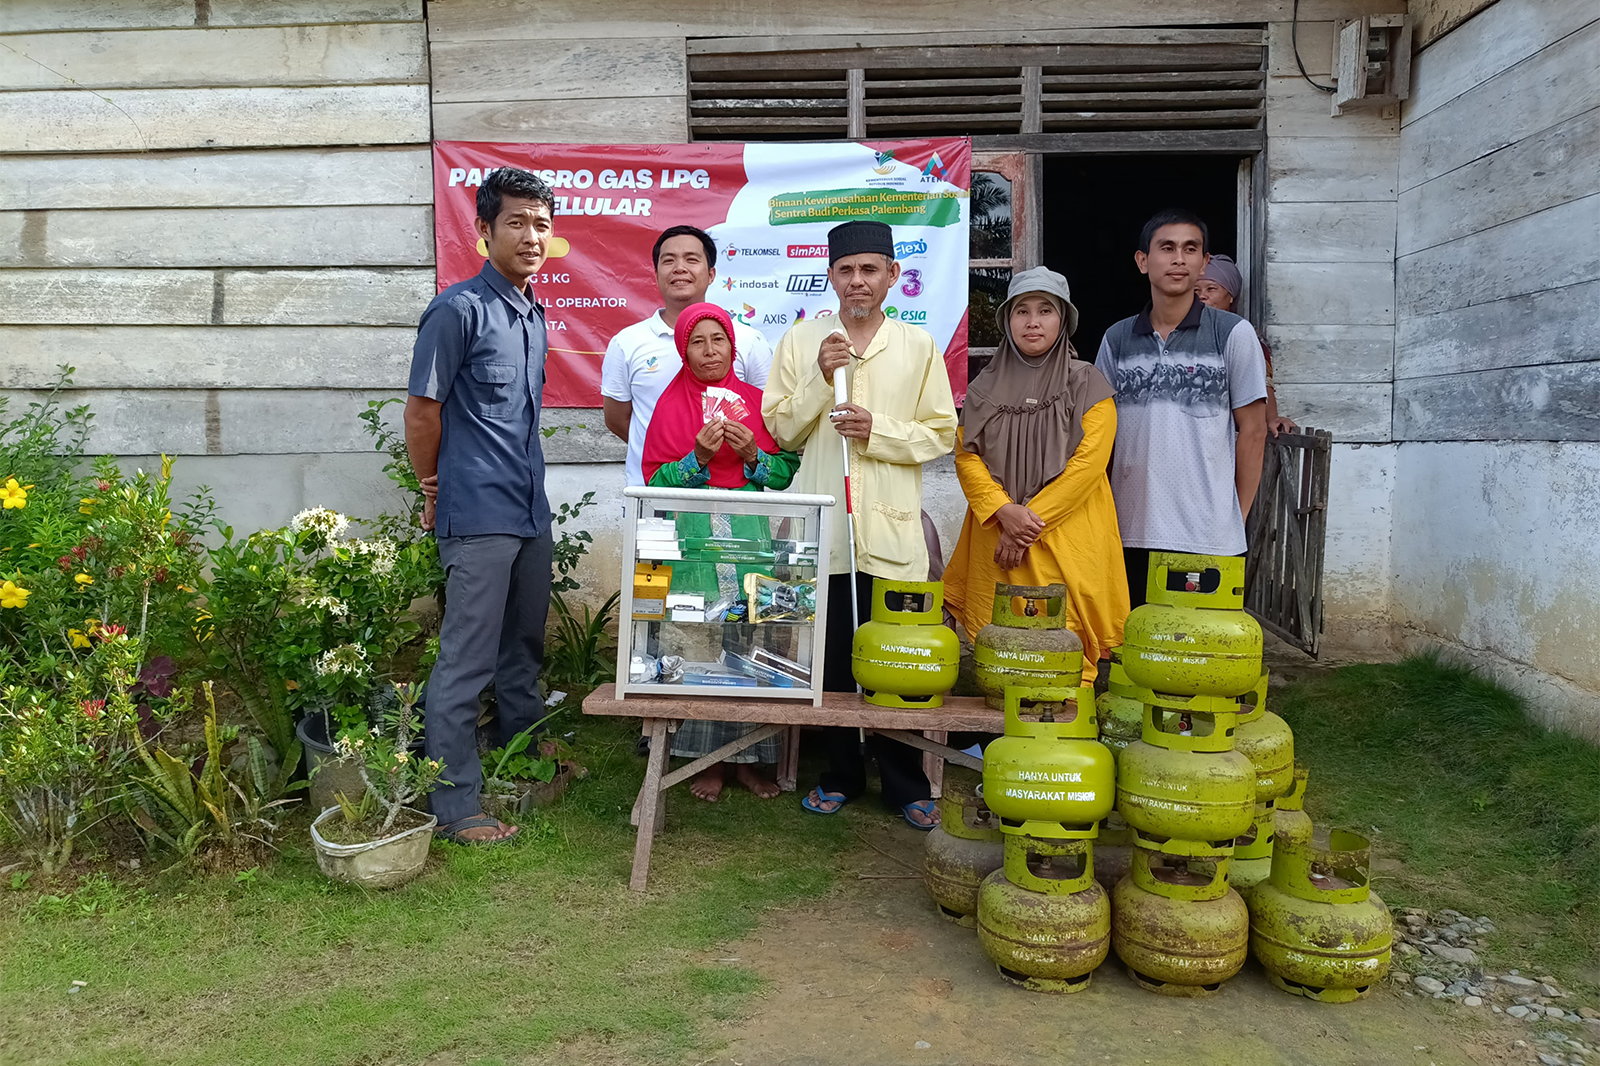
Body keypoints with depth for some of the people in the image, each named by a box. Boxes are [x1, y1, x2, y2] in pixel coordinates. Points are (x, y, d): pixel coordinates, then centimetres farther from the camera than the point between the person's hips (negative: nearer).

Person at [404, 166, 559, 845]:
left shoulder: (534, 313, 13)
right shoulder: (459, 309, -12)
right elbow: (421, 412, -10)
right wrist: (435, 490, 0)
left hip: (530, 513, 8)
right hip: (477, 517, -8)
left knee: (523, 654, 20)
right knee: (466, 663, -2)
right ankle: (455, 807, 9)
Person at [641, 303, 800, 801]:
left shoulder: (756, 400, 11)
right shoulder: (670, 404, 6)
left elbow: (786, 472, 7)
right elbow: (656, 481, 0)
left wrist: (753, 455, -10)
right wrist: (699, 456, -14)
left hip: (749, 531, 2)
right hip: (694, 534, -1)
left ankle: (747, 757, 12)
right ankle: (708, 760, 11)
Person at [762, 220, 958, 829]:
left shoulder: (918, 346, 7)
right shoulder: (801, 340, 9)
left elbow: (941, 433, 5)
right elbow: (781, 430, 6)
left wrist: (879, 431, -10)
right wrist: (819, 378, -8)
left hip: (890, 528, -1)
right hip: (821, 527, 1)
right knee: (829, 656, 6)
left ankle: (904, 782, 17)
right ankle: (841, 774, 23)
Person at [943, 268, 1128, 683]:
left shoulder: (1088, 385, 3)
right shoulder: (986, 387, 12)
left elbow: (1088, 461, -7)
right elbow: (966, 455, 4)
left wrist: (1032, 521, -12)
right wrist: (1004, 512, -12)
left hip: (1066, 538, -2)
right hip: (997, 538, 3)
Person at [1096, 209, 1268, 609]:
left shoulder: (1233, 333, 0)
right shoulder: (1117, 339, 9)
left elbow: (1252, 430, 1)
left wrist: (1238, 517, -1)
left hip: (1209, 535, -3)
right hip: (1130, 533, 3)